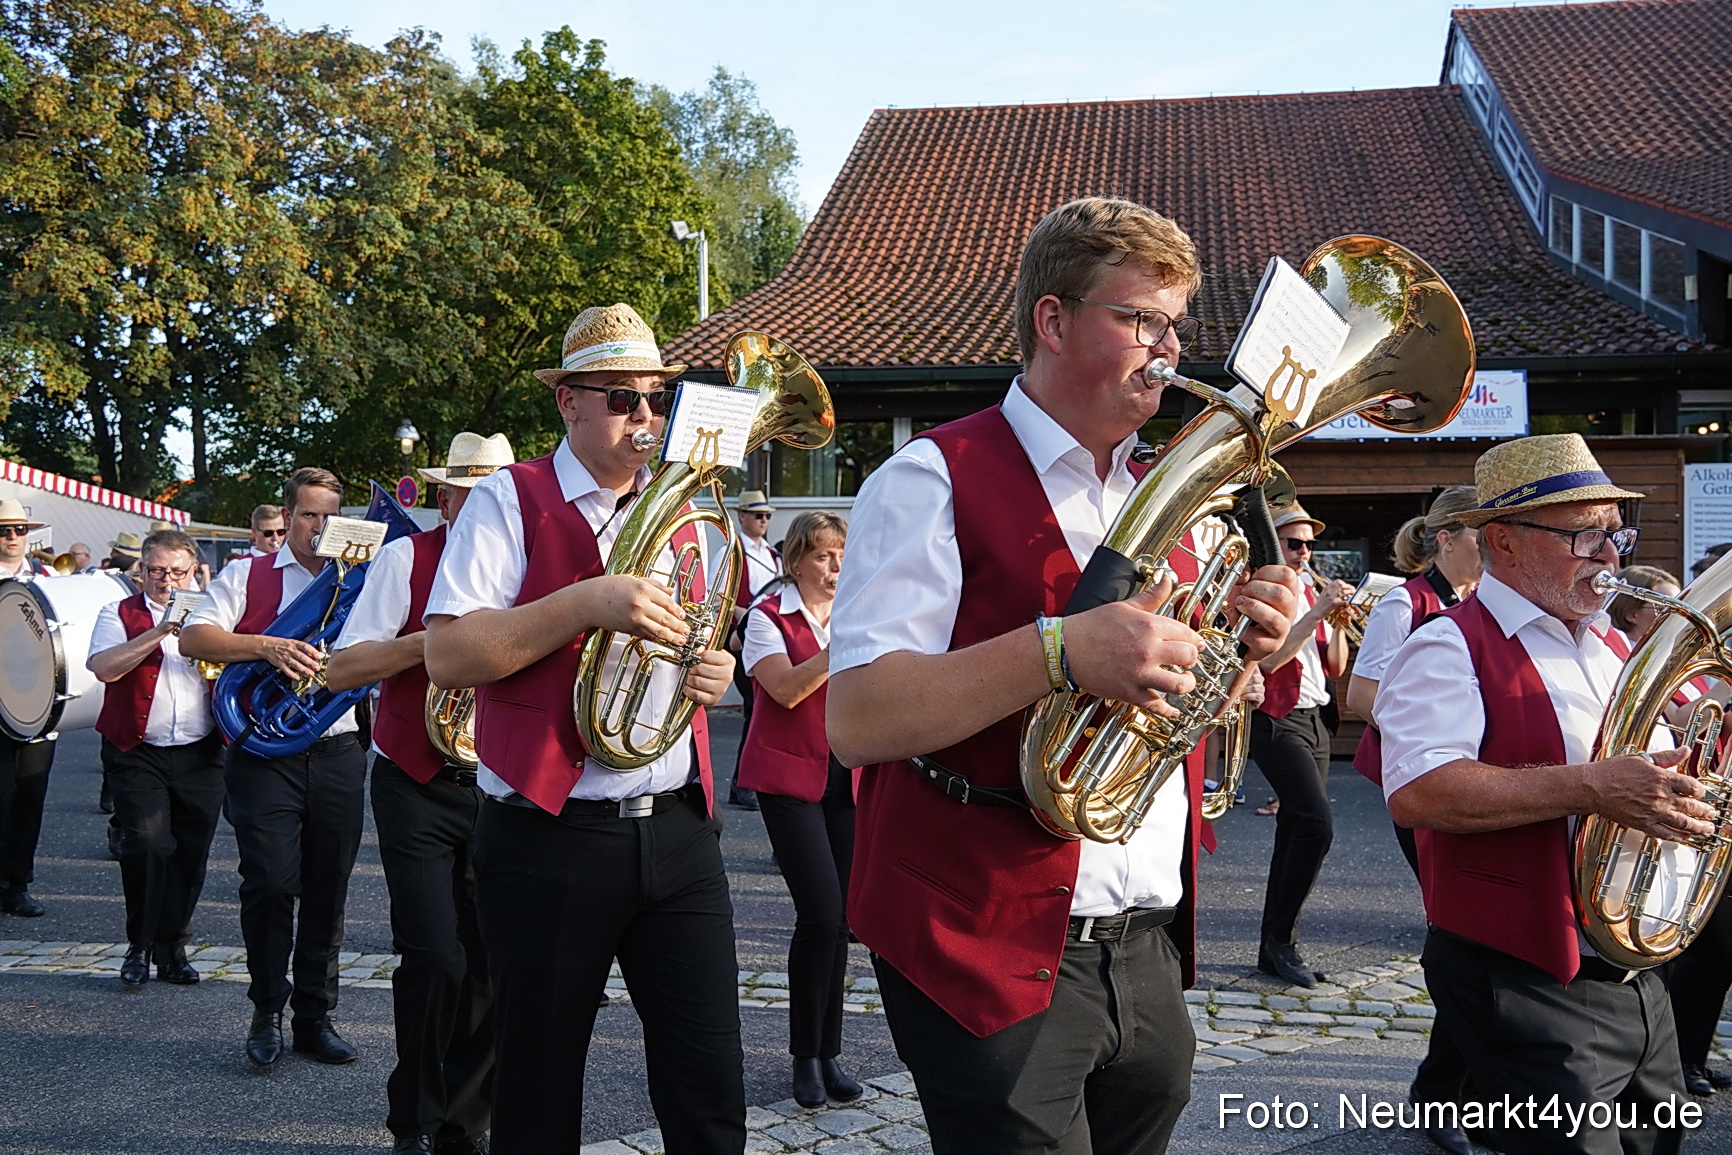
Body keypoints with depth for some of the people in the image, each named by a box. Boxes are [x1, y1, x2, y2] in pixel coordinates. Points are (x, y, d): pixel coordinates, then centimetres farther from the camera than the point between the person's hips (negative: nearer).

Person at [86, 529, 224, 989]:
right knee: (147, 843, -15)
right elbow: (104, 667, -13)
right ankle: (139, 948, 1)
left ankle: (171, 947, 17)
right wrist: (161, 631, -20)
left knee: (191, 853, 4)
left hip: (199, 755, 3)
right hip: (138, 753, -3)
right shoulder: (121, 614, 6)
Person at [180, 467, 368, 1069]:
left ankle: (314, 1017, 19)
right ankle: (266, 1013, 10)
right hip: (266, 754, -2)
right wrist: (268, 646, -20)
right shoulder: (247, 575, 8)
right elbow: (193, 638, -5)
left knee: (327, 890, 7)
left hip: (338, 753, 3)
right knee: (270, 883, -9)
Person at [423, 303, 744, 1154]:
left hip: (677, 829, 5)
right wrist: (586, 604, -23)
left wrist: (714, 671, 2)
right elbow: (446, 654, -14)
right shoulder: (511, 500, -3)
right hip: (549, 837, -4)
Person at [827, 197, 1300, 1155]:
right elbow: (856, 721, -20)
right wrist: (1063, 651, -29)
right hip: (994, 959, -7)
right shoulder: (936, 480, -9)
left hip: (1149, 956, 7)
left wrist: (1247, 645, -1)